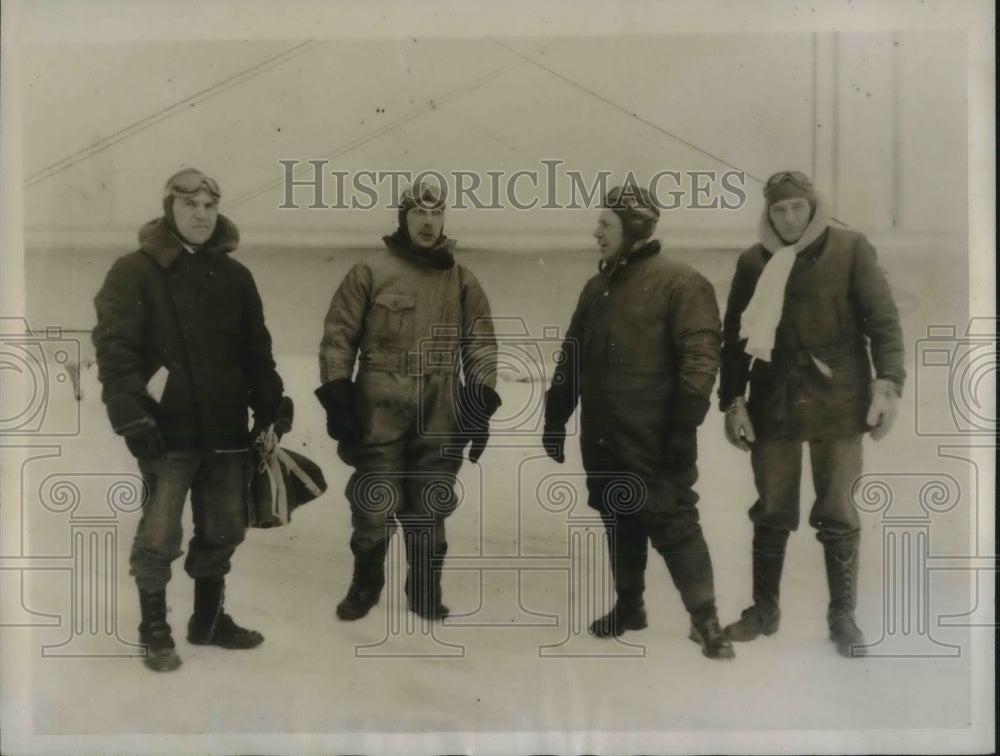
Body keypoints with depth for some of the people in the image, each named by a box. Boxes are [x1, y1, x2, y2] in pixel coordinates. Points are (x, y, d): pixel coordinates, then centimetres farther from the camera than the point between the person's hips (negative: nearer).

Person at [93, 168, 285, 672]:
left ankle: (209, 619, 32)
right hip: (168, 430, -5)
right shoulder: (135, 272, -3)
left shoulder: (234, 276, 13)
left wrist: (270, 408, 12)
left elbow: (256, 350, 17)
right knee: (159, 536, 0)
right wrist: (131, 415, -18)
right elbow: (114, 348, -10)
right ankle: (154, 630, 20)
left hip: (226, 430, 5)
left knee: (223, 531, 14)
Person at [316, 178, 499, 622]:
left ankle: (425, 588, 27)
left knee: (429, 506, 10)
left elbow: (481, 344, 12)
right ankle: (365, 582, 27)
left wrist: (481, 402, 4)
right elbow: (338, 336, 2)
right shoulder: (370, 272, 2)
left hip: (440, 418, 2)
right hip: (378, 413, -2)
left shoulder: (462, 282, 10)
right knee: (374, 503, 5)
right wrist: (336, 397, -4)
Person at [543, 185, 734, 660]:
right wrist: (555, 418, 17)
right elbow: (572, 358, 18)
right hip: (602, 437, 7)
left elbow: (700, 357, -16)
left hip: (654, 440, -7)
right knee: (620, 523, 17)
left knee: (672, 524, -3)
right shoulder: (598, 287, 14)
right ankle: (628, 606, 33)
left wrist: (684, 428, -20)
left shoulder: (679, 283, -10)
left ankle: (705, 618, 10)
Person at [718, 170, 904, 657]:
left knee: (837, 514, 6)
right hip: (773, 405, 2)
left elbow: (883, 320, -2)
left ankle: (842, 616, 20)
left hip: (837, 403, -1)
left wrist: (888, 382, -13)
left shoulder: (850, 250, 0)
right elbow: (736, 335, 7)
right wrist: (732, 401, 2)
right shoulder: (753, 262, 6)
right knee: (771, 513, 9)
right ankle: (764, 610, 24)